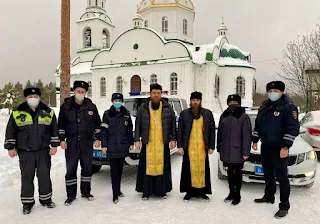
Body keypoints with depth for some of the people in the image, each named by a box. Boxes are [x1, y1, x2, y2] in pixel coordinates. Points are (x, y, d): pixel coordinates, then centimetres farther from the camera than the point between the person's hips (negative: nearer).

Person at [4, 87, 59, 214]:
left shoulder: (48, 112, 2)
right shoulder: (17, 113, 0)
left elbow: (55, 129, 6)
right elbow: (10, 131, 5)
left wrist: (54, 145, 2)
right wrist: (11, 147, 2)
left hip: (44, 151, 1)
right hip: (25, 152, -1)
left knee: (44, 175, 8)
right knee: (27, 177, 6)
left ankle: (45, 199, 24)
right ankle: (27, 202, 21)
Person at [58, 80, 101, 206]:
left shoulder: (91, 106, 2)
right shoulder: (66, 106, -1)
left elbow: (97, 123, 8)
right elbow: (61, 124, 5)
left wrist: (97, 138, 4)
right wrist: (62, 139, -2)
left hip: (87, 142, 1)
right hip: (71, 142, -1)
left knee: (87, 167, 9)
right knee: (71, 168, 2)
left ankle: (86, 191, 26)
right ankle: (71, 195, 16)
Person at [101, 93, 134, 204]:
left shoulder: (126, 113, 8)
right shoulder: (107, 114, 0)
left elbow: (130, 129, 12)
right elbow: (103, 130, -2)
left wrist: (131, 143, 12)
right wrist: (104, 145, -7)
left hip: (123, 146, 3)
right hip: (112, 147, -3)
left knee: (120, 169, 12)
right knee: (114, 170, -3)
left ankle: (118, 190, 26)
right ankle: (115, 194, 3)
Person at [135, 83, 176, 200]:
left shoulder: (168, 108, 4)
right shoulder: (143, 108, 4)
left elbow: (173, 125, 8)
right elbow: (138, 125, 6)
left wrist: (173, 139, 4)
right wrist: (137, 140, 1)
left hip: (163, 143, 0)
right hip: (147, 143, 0)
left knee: (162, 166, 6)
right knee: (147, 167, 3)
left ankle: (162, 191, 20)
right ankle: (146, 192, 16)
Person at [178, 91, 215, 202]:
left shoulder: (208, 114, 6)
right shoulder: (184, 114, 5)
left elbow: (212, 131, 6)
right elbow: (180, 131, 5)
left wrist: (211, 147, 1)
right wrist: (180, 146, -1)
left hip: (202, 147, 1)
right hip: (188, 147, 0)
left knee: (203, 169, 5)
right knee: (189, 169, 4)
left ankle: (202, 192, 19)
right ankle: (189, 192, 16)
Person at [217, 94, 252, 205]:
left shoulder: (244, 117, -8)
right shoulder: (224, 116, 8)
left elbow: (247, 136, -11)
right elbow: (219, 133, 11)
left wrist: (245, 152, -14)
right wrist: (219, 148, 10)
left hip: (237, 152, -4)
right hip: (226, 151, 5)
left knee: (237, 172, 8)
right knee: (230, 172, 16)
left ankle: (237, 195, 22)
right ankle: (231, 192, 31)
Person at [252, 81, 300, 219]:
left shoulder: (288, 107, -11)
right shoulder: (264, 107, 11)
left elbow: (293, 128, -16)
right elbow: (257, 125, 18)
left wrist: (286, 147, -21)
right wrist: (255, 141, 14)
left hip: (279, 148, -7)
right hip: (265, 147, 7)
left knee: (281, 177, -2)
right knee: (268, 174, 18)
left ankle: (284, 206, 8)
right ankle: (269, 197, 35)